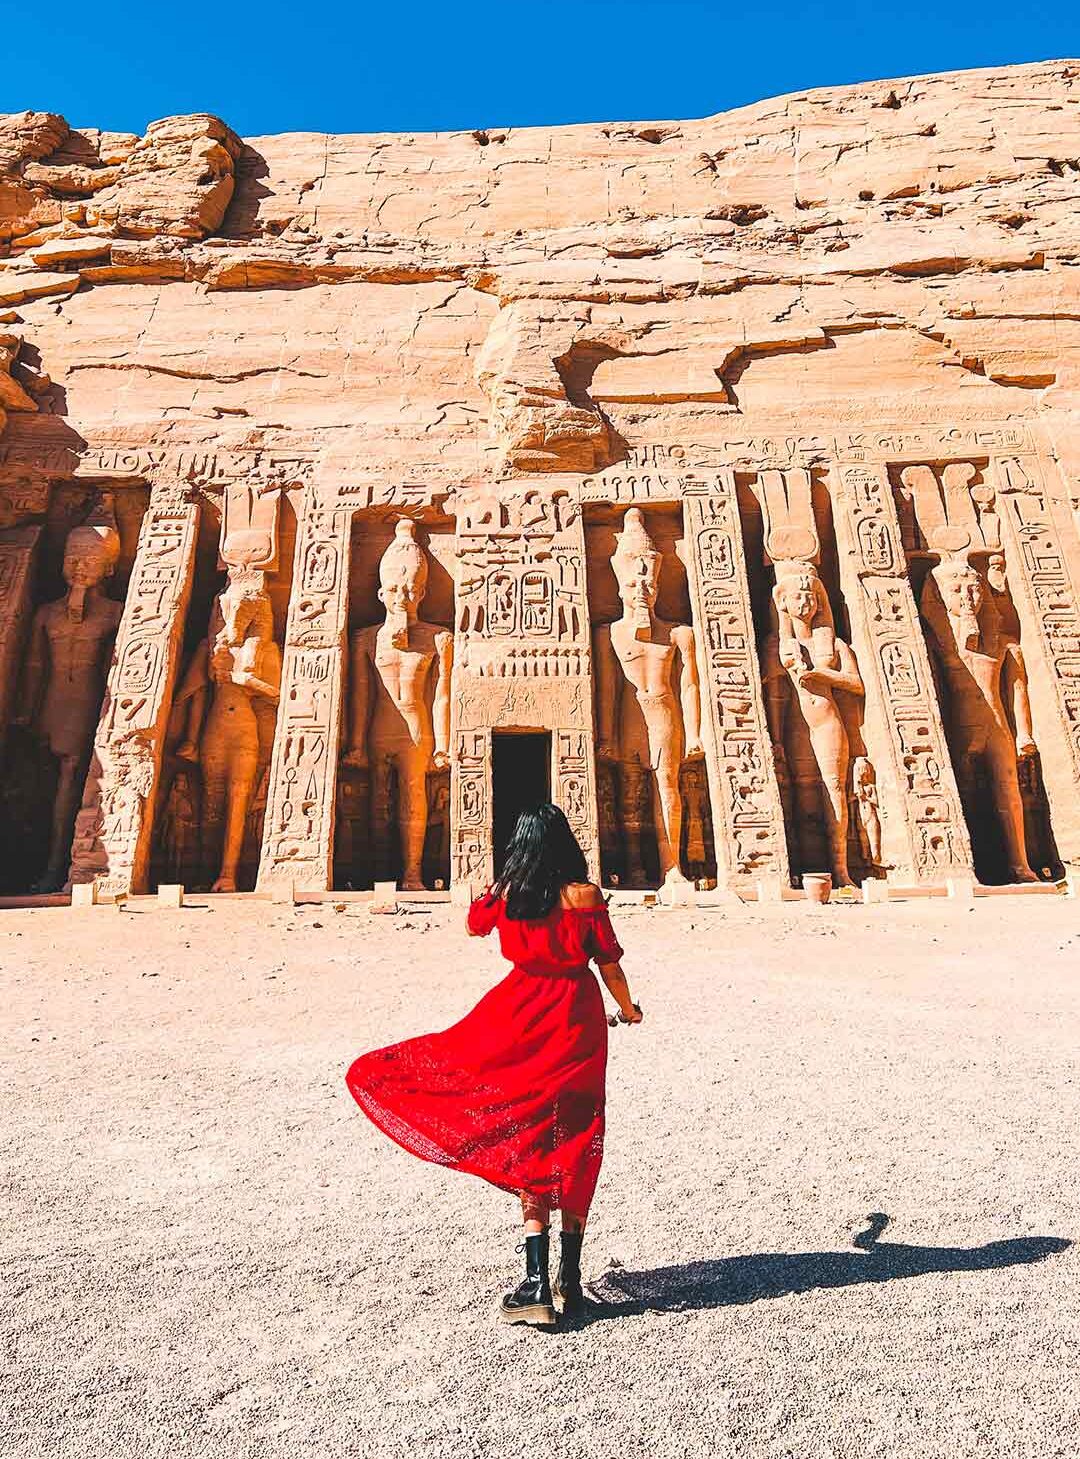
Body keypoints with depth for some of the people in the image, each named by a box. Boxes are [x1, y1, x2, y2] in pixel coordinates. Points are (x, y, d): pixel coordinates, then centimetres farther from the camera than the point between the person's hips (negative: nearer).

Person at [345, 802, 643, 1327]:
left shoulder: (503, 896, -4)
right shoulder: (585, 896, -11)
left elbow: (473, 924, 19)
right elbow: (610, 968, -4)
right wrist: (628, 1010, 15)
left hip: (521, 1021, 1)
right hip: (576, 1024, 0)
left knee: (528, 1145, 10)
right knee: (574, 1147, 13)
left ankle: (536, 1283, 7)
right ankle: (570, 1278, 24)